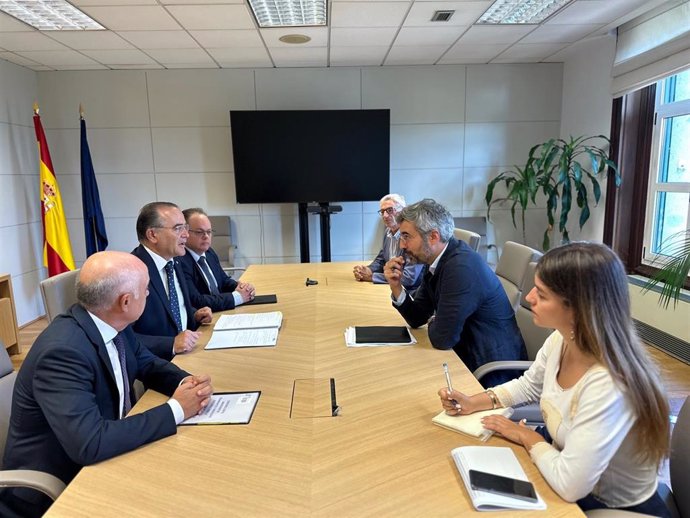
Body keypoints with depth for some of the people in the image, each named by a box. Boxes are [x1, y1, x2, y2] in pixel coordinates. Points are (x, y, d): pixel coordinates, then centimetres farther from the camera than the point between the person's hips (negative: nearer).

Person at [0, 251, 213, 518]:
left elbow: (149, 364, 7)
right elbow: (89, 444, -37)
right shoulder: (63, 351, -31)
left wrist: (186, 383, -13)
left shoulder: (111, 324, -7)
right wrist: (176, 409, -29)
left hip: (102, 455, 7)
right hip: (56, 485, -7)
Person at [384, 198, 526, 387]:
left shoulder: (461, 266, -27)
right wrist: (396, 286, -10)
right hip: (466, 354, 7)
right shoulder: (437, 261, 0)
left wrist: (434, 322, -4)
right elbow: (417, 318, 5)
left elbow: (443, 338, -25)